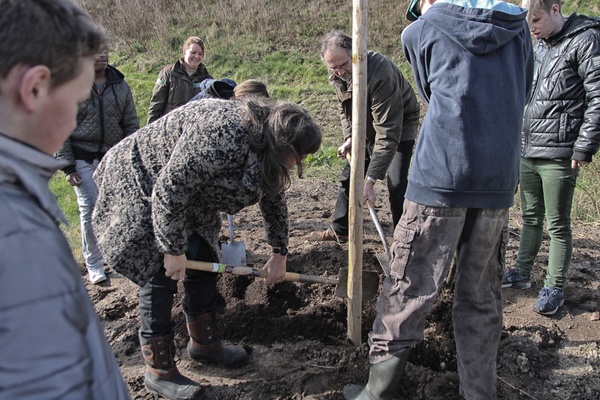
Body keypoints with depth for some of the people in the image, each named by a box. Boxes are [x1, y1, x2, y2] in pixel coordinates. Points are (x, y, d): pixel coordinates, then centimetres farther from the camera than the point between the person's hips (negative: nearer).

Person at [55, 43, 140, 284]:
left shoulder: (120, 85, 3)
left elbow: (131, 124, 8)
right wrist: (67, 165, -7)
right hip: (83, 160, -2)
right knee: (90, 209, -2)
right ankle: (94, 263, 11)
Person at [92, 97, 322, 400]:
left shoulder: (266, 149, -7)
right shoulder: (223, 136, -36)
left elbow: (273, 197, 9)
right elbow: (168, 191, -32)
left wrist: (279, 253, 13)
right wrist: (173, 250, -22)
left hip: (187, 196, 9)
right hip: (140, 186, -9)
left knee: (205, 262, 10)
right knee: (160, 275, -7)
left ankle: (204, 343, 29)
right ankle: (159, 371, 9)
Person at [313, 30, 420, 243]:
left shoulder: (380, 73, -39)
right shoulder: (337, 74, -14)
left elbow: (388, 132, -40)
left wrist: (370, 180, -43)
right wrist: (349, 137, -11)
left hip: (400, 124, -7)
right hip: (366, 126, 7)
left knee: (396, 184, -18)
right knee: (349, 175, 8)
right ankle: (340, 230, 24)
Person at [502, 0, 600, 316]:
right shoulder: (540, 45, 15)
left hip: (558, 154, -7)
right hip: (528, 151, 7)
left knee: (557, 224, 2)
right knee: (530, 217, 17)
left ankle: (554, 288, 13)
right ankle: (521, 272, 30)